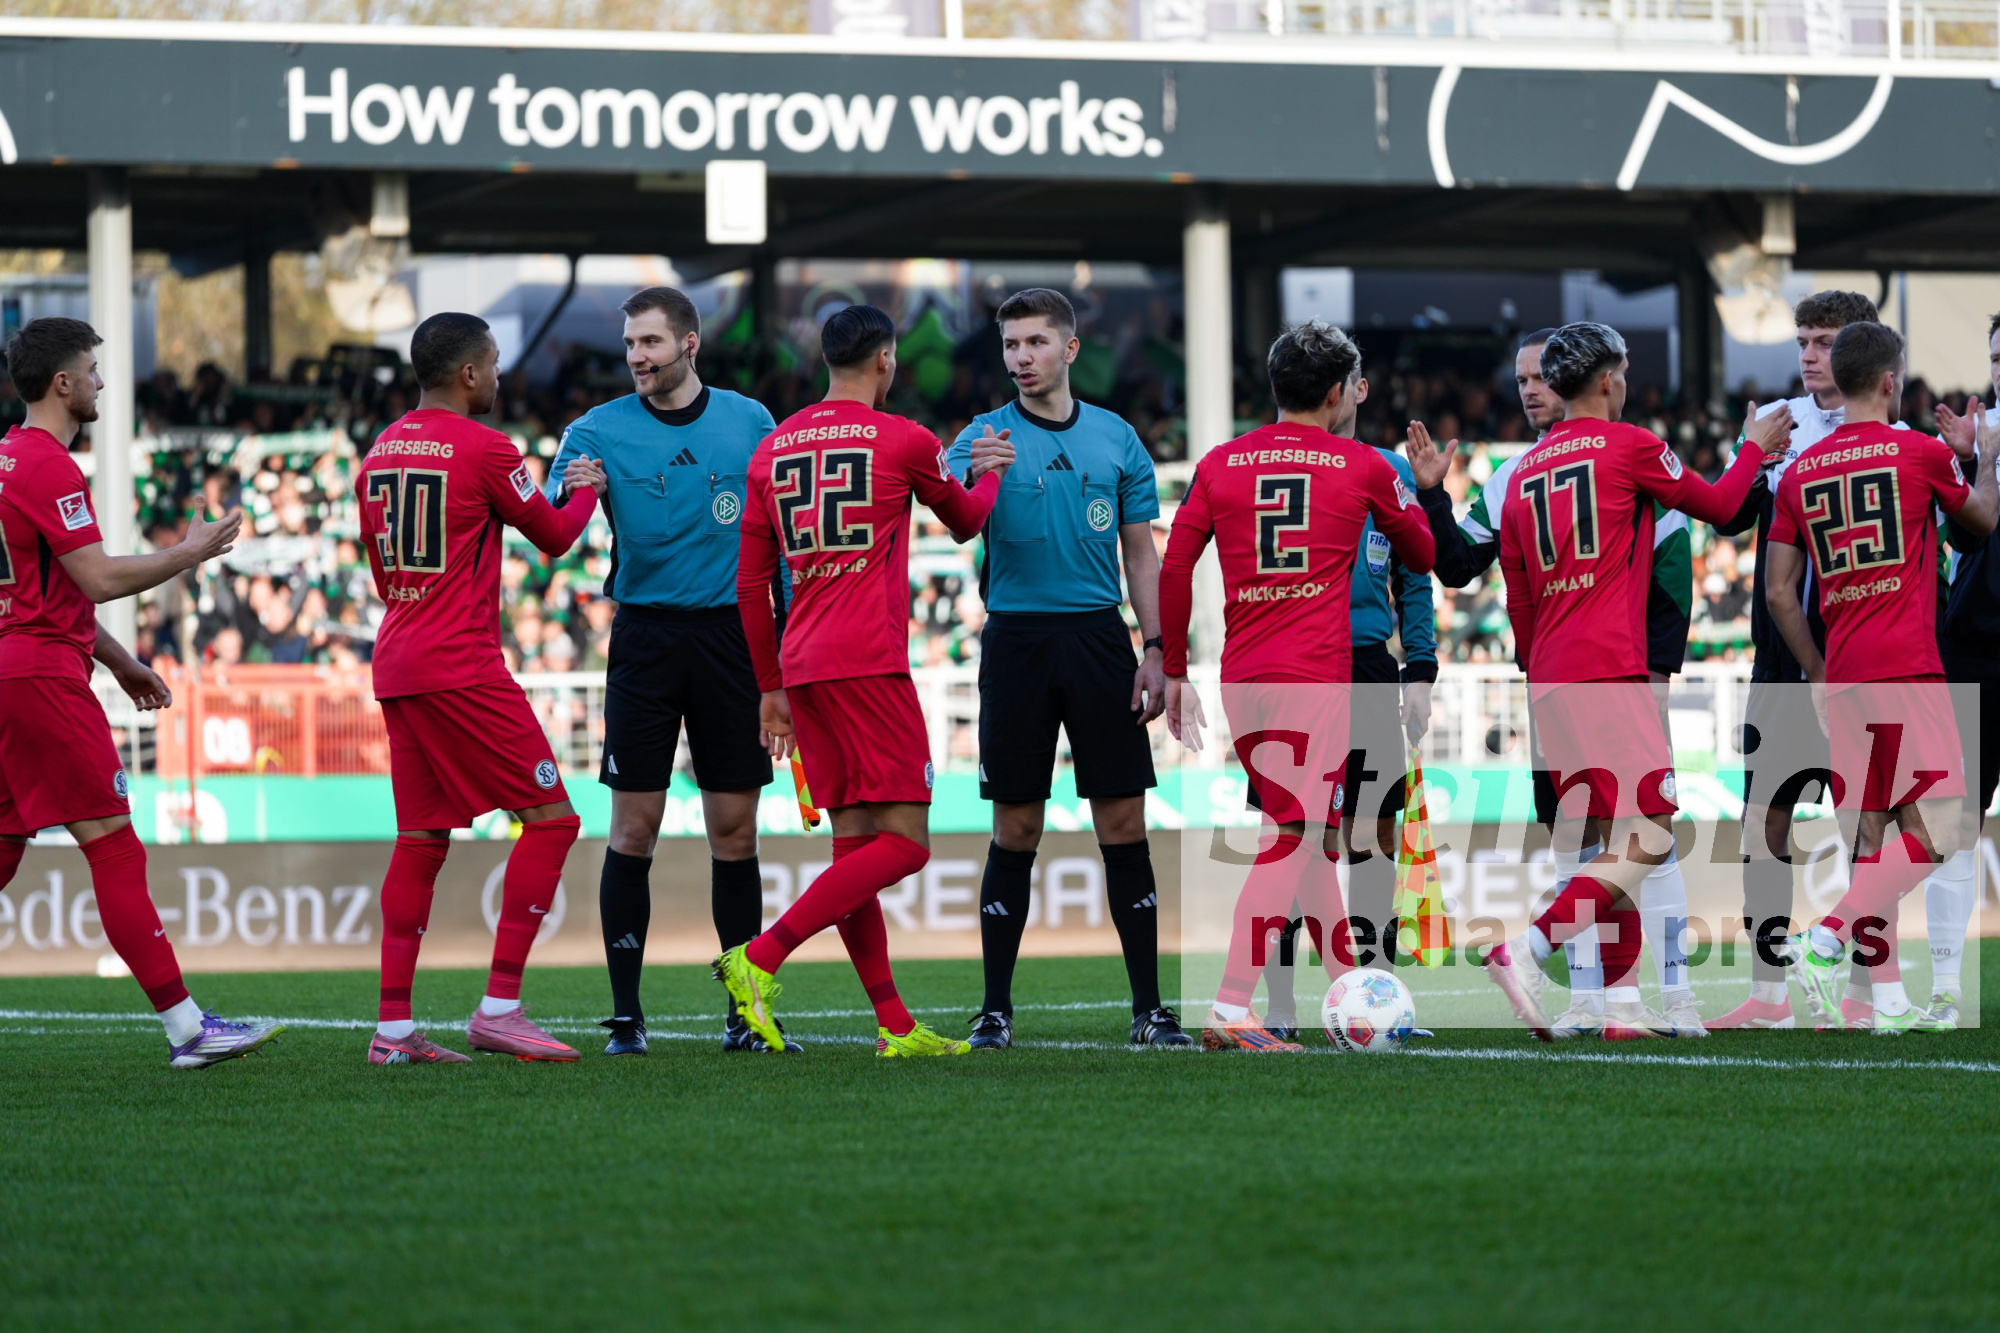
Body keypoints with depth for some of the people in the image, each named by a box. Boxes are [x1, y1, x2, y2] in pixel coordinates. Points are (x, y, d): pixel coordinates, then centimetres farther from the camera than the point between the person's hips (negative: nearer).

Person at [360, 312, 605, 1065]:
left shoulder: (380, 452, 13)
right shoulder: (483, 450, -10)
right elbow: (554, 535, 3)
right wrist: (586, 490, 22)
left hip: (395, 664, 8)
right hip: (462, 667, -8)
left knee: (421, 839, 11)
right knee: (550, 819, -3)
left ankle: (394, 1027, 6)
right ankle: (499, 1009, -9)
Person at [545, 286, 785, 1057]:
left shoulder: (748, 422, 5)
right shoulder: (598, 431, 1)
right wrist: (570, 499, -27)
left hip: (732, 638, 1)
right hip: (646, 638, -1)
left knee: (734, 829, 3)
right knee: (633, 827, -4)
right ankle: (626, 1015, 2)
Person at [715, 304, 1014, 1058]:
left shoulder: (773, 450, 13)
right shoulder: (903, 441, -1)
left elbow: (751, 583, 14)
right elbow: (965, 522, 18)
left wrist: (770, 687, 20)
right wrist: (986, 473, 38)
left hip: (801, 665, 7)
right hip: (869, 663, -7)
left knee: (854, 843, 9)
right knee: (904, 842, -6)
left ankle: (894, 1025, 8)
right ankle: (760, 959, -19)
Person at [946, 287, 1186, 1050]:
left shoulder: (1117, 441, 7)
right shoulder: (985, 438, 0)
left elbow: (1140, 553, 11)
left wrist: (1154, 651, 2)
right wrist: (976, 480, -38)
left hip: (1098, 637, 2)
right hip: (1017, 638, -2)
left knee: (1123, 822, 0)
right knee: (1015, 829, 1)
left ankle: (1149, 1008, 5)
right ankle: (995, 1010, 7)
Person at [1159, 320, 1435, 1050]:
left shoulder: (1220, 464, 10)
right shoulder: (1362, 466, 4)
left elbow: (1174, 571, 6)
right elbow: (1423, 557, 18)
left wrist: (1174, 673, 13)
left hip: (1241, 680, 5)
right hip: (1315, 676, -5)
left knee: (1310, 836, 16)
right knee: (1292, 839, -8)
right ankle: (1230, 1009, -18)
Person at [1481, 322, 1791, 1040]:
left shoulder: (1524, 473, 16)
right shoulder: (1628, 444, -2)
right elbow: (1716, 504, 12)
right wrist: (1756, 448, 29)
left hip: (1547, 682, 8)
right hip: (1609, 669, -8)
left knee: (1612, 840, 12)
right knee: (1648, 835, -10)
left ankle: (1622, 1004, 7)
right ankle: (1526, 949, -23)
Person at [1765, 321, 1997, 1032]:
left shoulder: (1800, 472, 10)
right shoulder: (1921, 453, -3)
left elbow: (1781, 593, 11)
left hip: (1842, 678, 6)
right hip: (1907, 668, -6)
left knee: (1873, 836, 8)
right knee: (1934, 832, -5)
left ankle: (1887, 999, 6)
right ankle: (1825, 940, -19)